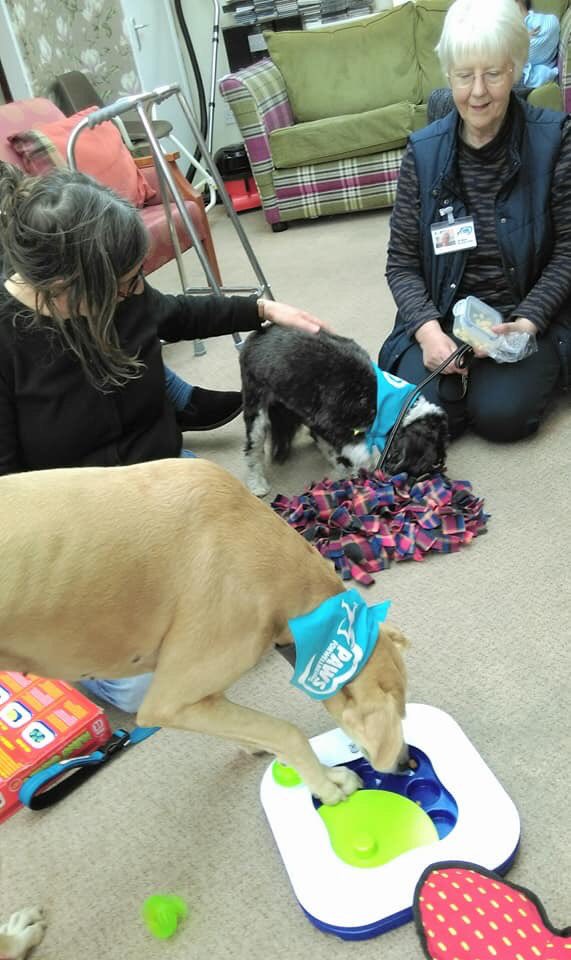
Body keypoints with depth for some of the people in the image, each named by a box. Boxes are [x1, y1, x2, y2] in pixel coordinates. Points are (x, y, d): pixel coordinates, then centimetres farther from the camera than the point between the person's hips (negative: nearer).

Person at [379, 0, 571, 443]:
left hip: (528, 315, -1)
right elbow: (402, 262, -3)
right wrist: (427, 329, -19)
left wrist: (527, 321, -20)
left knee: (501, 414, -23)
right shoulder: (424, 151, -3)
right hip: (442, 316, 1)